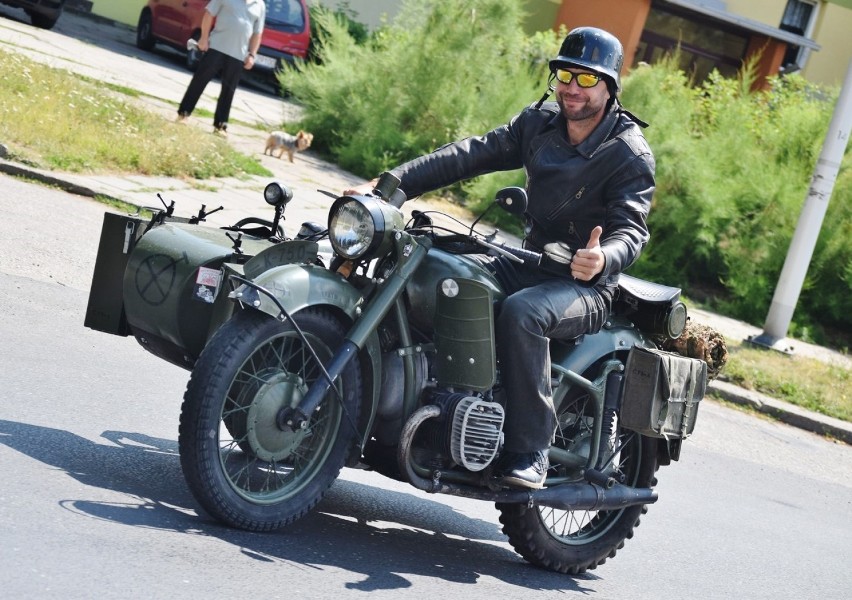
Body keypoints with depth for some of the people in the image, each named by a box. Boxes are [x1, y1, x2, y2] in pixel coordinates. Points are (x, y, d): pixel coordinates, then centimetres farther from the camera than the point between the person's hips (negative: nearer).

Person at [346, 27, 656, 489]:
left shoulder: (630, 154, -12)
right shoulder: (539, 123, 4)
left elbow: (632, 228, -22)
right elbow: (471, 154, -2)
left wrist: (603, 258, -47)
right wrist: (390, 184, -13)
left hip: (586, 286, -6)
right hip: (529, 265, 6)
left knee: (520, 313, -36)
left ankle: (529, 451, -29)